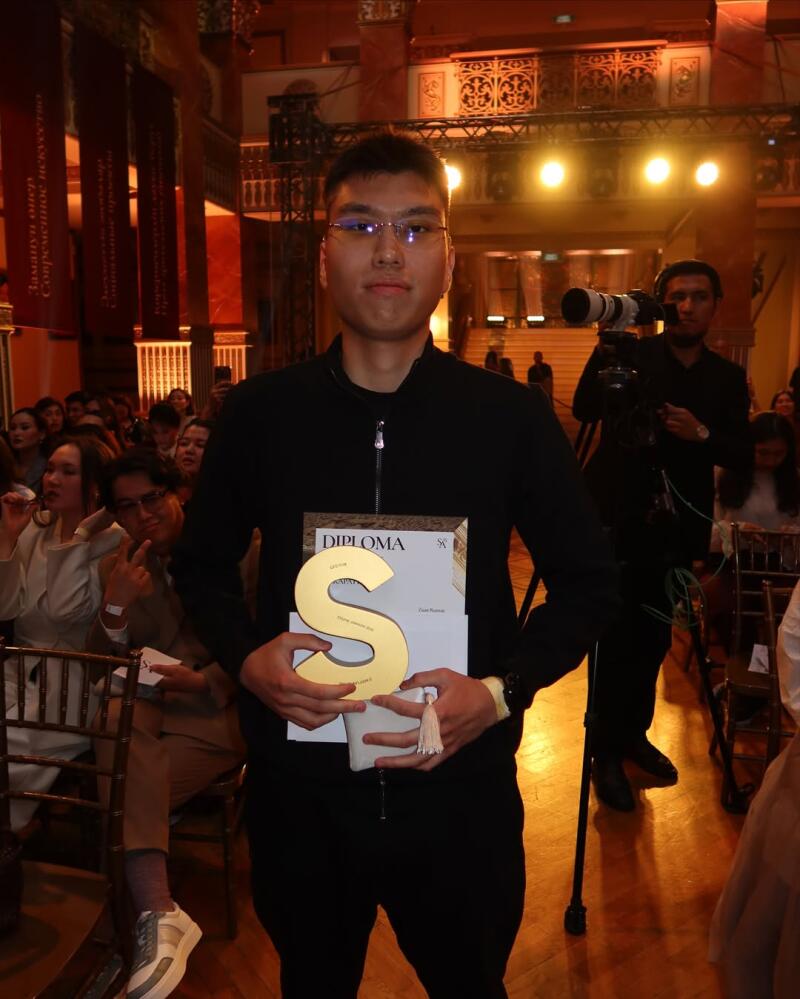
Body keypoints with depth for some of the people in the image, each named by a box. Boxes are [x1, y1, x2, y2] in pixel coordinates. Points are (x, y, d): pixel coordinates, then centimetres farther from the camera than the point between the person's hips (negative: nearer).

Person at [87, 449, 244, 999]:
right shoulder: (116, 567, 10)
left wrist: (205, 680, -17)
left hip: (216, 707, -3)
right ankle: (159, 912, -37)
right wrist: (116, 606, -15)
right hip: (147, 704, 4)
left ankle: (153, 915, -11)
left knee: (125, 787, -28)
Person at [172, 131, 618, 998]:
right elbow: (201, 564, 7)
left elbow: (587, 581, -1)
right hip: (299, 792, 1)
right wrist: (246, 658, -12)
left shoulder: (512, 418, -9)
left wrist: (502, 690, -16)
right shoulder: (258, 414, -6)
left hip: (460, 794, 0)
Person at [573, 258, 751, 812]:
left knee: (654, 637, 15)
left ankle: (634, 733, 33)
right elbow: (585, 409, -12)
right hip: (619, 520, -4)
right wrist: (608, 346, -22)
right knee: (617, 638, -1)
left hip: (677, 528, 4)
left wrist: (702, 434, -16)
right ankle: (607, 751, 14)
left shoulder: (728, 377, 7)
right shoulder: (631, 355, -2)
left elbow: (741, 452, 3)